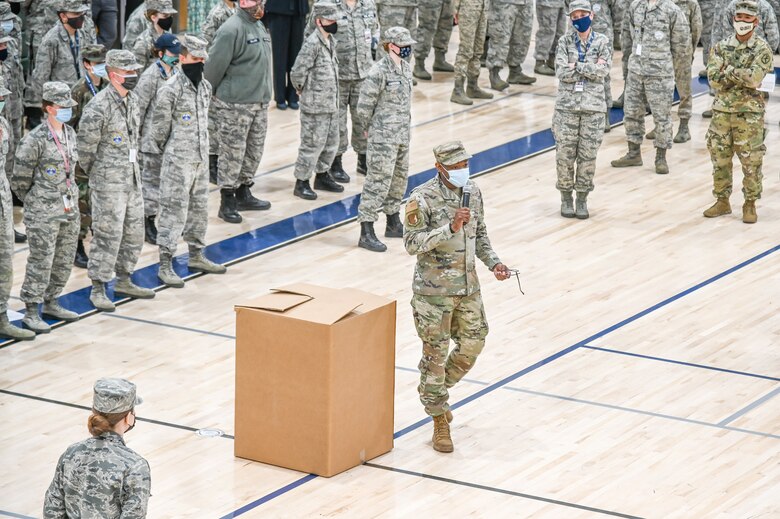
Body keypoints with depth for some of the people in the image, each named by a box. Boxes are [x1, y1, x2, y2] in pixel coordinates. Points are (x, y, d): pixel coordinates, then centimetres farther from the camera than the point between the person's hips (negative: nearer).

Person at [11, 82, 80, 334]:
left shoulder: (70, 133, 8)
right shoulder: (35, 140, -15)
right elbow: (20, 180, -9)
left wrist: (71, 199, 17)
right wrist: (35, 205, 2)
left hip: (69, 210, 7)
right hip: (44, 215, -7)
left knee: (64, 262, 13)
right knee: (41, 262, -4)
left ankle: (51, 303, 28)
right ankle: (31, 313, 4)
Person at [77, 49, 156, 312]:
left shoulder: (131, 99, 7)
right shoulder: (98, 107, -20)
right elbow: (85, 147, -15)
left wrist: (133, 168, 17)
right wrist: (94, 175, -3)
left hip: (132, 178, 8)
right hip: (108, 183, -8)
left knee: (134, 232, 15)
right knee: (107, 236, -5)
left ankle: (124, 281, 29)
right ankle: (98, 290, 4)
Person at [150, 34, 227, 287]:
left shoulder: (205, 87, 8)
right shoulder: (171, 89, -16)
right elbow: (159, 126, -10)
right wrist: (166, 152, 0)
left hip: (201, 160, 8)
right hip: (178, 162, -8)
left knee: (199, 208, 17)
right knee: (174, 211, -5)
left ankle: (196, 256, 32)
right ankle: (165, 266, 0)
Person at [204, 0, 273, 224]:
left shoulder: (259, 27, 12)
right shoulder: (232, 30, -17)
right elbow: (214, 66, -15)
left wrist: (264, 96, 18)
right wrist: (208, 98, -7)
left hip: (260, 103, 8)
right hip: (235, 105, -8)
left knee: (254, 152, 15)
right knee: (232, 154, -1)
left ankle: (243, 193, 29)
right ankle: (227, 202, 8)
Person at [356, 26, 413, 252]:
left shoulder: (406, 68, 8)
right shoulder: (379, 72, -18)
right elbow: (364, 108, -14)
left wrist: (405, 128, 13)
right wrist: (378, 126, -1)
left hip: (402, 137, 8)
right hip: (383, 139, -8)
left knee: (399, 180, 18)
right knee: (379, 183, -8)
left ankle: (394, 224, 34)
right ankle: (366, 233, -5)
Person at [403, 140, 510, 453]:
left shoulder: (473, 192, 4)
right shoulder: (423, 199, -16)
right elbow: (412, 243, -22)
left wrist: (493, 262, 1)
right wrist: (450, 228, -31)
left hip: (468, 287, 6)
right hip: (434, 290, -6)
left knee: (472, 344, 13)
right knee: (435, 354, 1)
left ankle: (434, 391, 37)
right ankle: (440, 422, 11)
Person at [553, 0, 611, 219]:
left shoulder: (602, 42, 1)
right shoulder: (565, 42, 2)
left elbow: (603, 70, -13)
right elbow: (561, 73, -10)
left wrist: (576, 66, -13)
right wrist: (590, 68, -10)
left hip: (593, 106, 0)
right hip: (567, 105, 0)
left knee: (588, 156, 2)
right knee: (565, 154, 1)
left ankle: (582, 198, 14)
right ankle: (566, 197, 15)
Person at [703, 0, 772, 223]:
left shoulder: (762, 49, -6)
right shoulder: (720, 47, 4)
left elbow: (755, 79, -19)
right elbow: (714, 78, -7)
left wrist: (729, 71, -13)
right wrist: (741, 76, -11)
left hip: (749, 113, -4)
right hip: (722, 111, 4)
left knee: (751, 162, 1)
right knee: (720, 159, 9)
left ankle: (750, 205, 11)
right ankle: (722, 202, 21)